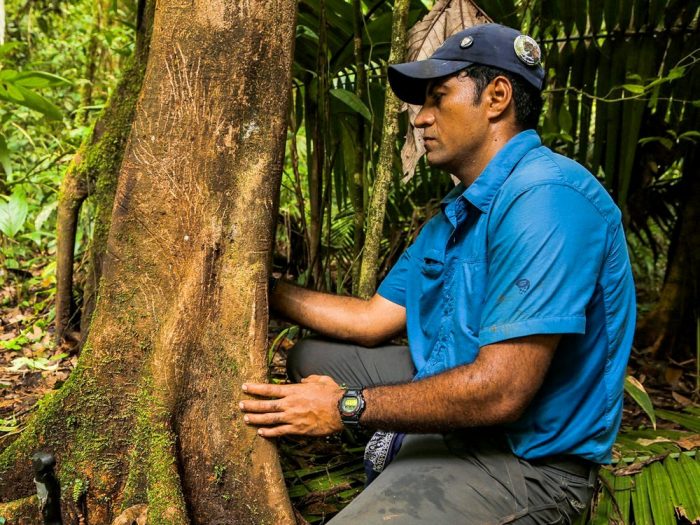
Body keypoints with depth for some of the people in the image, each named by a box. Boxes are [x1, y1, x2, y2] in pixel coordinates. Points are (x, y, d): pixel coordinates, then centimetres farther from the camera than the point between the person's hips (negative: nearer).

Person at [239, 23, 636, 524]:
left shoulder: (546, 198, -24)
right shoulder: (452, 217, 8)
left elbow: (500, 391, -29)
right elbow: (372, 320, 12)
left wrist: (347, 406, -20)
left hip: (526, 458, -9)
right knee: (311, 358, 18)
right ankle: (399, 442, 5)